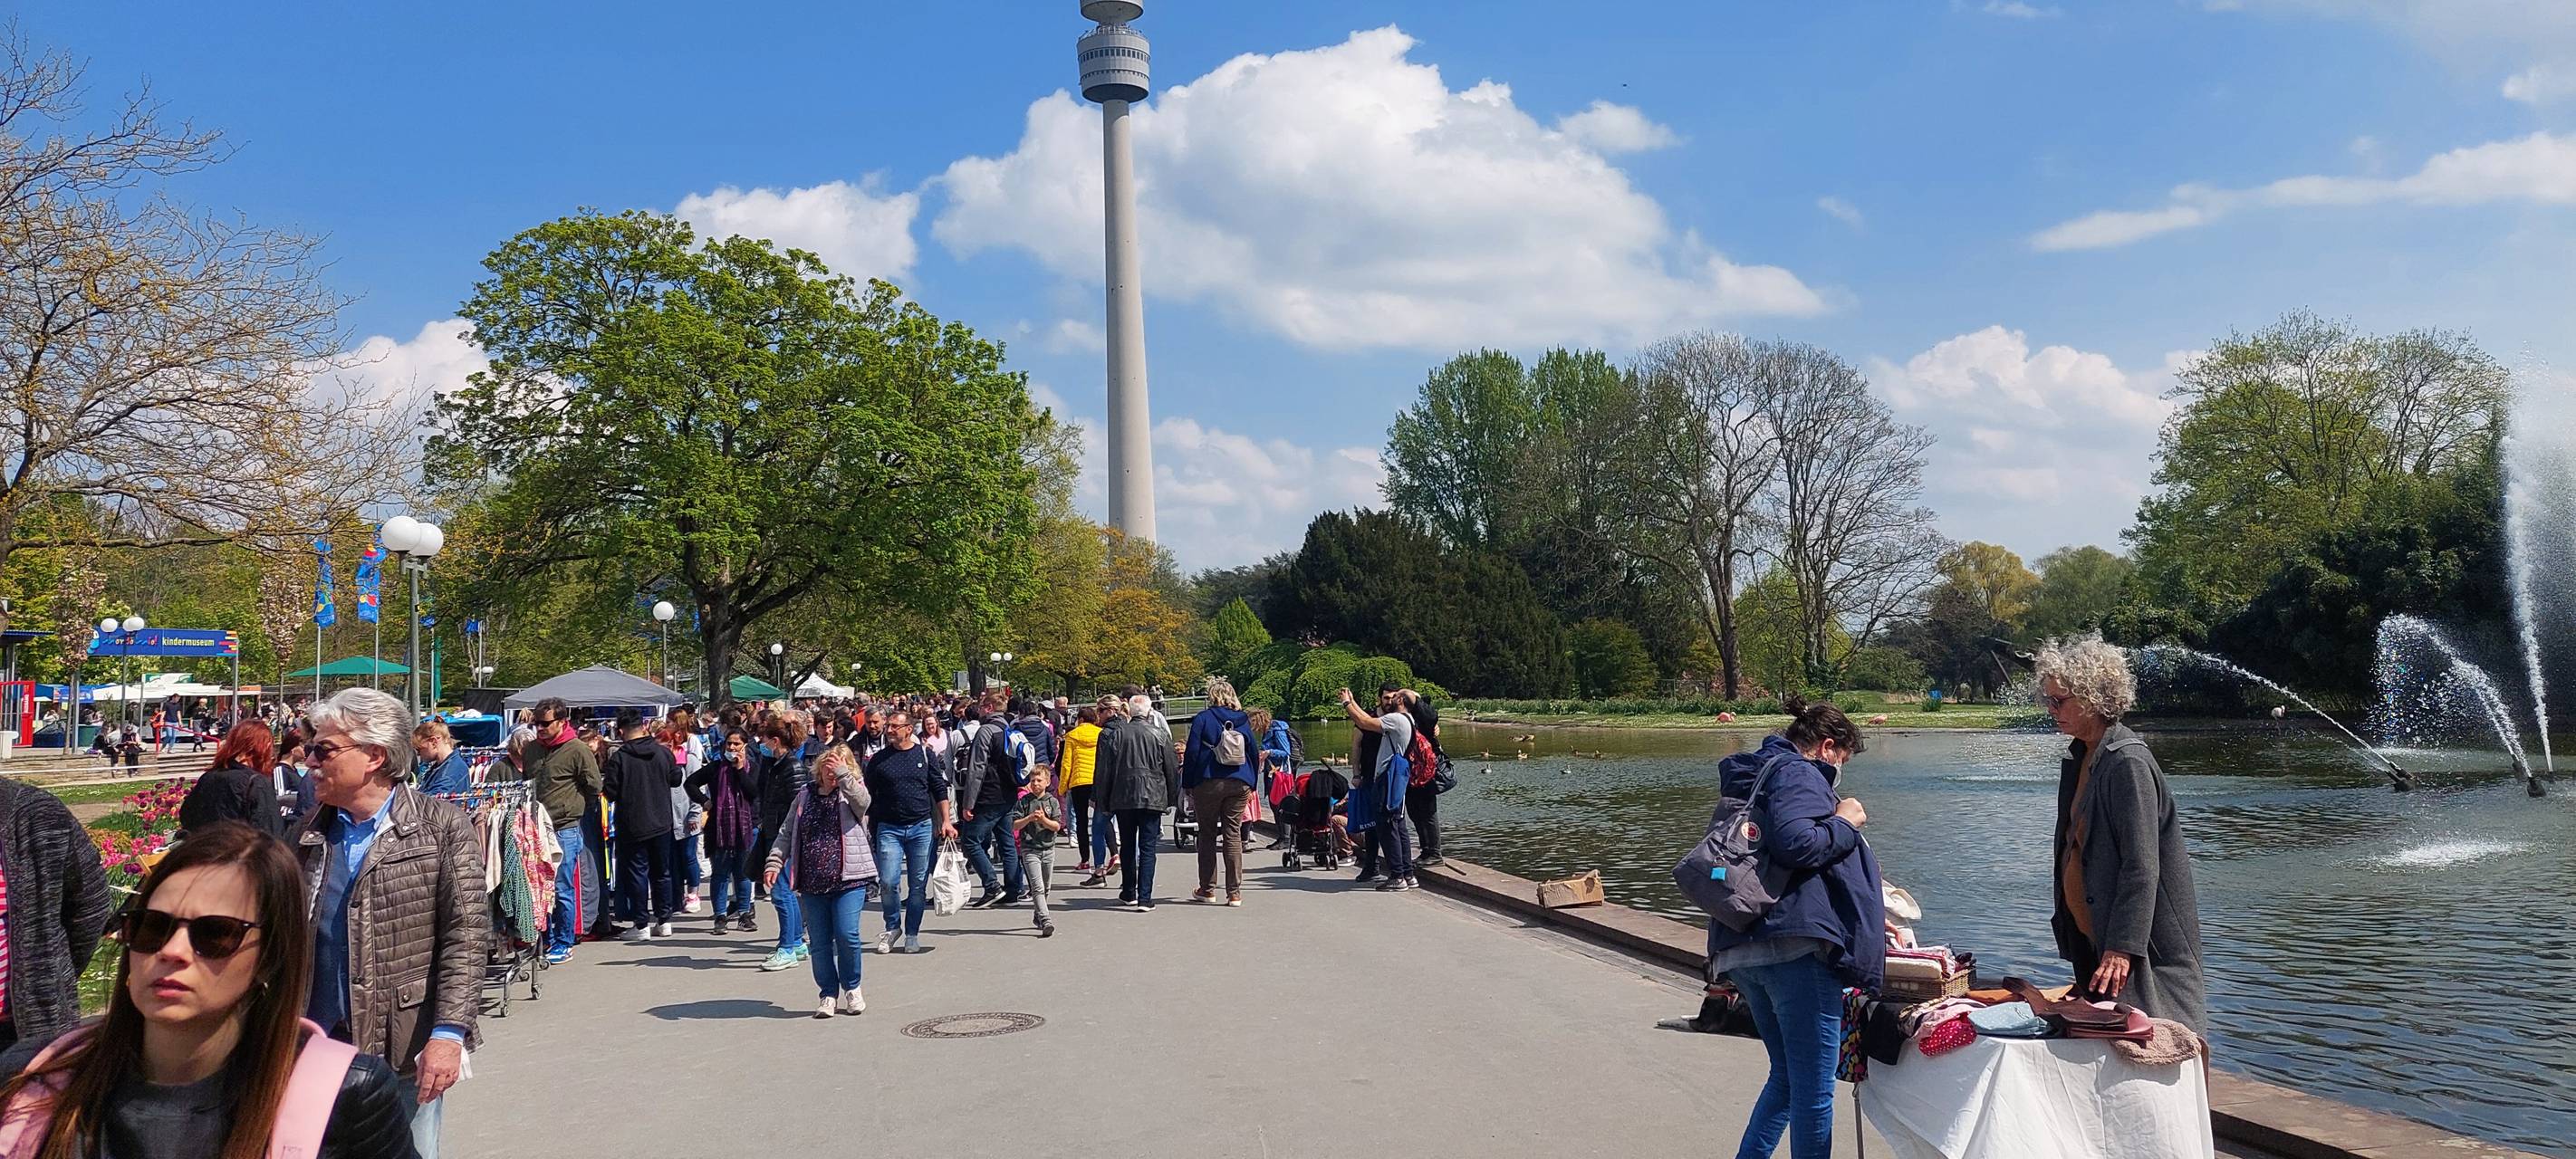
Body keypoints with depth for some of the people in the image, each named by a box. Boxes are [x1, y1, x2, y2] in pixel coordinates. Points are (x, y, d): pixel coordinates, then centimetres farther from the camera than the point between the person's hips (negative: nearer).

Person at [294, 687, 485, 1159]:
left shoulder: (441, 828, -6)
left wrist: (449, 1032, -18)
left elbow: (466, 937, -10)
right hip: (318, 1050, 4)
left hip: (406, 1051, -4)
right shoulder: (310, 834, 9)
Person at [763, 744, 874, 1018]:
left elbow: (862, 801, -22)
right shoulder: (805, 796, 13)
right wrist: (774, 862, 2)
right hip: (812, 883, 4)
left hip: (848, 879, -4)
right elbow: (786, 833, 13)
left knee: (846, 934, -12)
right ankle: (829, 995, 17)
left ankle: (851, 989, 9)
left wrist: (843, 773, -24)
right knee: (819, 942, 5)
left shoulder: (851, 793, 3)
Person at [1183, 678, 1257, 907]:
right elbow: (1254, 752, 9)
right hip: (1239, 784, 3)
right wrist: (1251, 785, 16)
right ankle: (1234, 892, 1)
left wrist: (1188, 785, 0)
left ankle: (1207, 889, 12)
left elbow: (1192, 753, -6)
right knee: (1233, 836, 4)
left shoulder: (1202, 718, -4)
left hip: (1208, 784, -3)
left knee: (1207, 834, 8)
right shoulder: (1243, 720, 6)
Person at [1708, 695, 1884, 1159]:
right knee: (1814, 1090, -3)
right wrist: (1844, 822, -5)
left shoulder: (1756, 775, 26)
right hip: (1794, 946, -10)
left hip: (1741, 950, 10)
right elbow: (1794, 842, -23)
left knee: (1788, 1075, 21)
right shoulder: (1798, 773, -5)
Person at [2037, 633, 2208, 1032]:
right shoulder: (2077, 758, 10)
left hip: (2142, 943, -9)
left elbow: (2142, 867, -22)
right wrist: (2067, 926, 20)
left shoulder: (2128, 762, -18)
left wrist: (2122, 947, -25)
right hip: (2091, 937, 9)